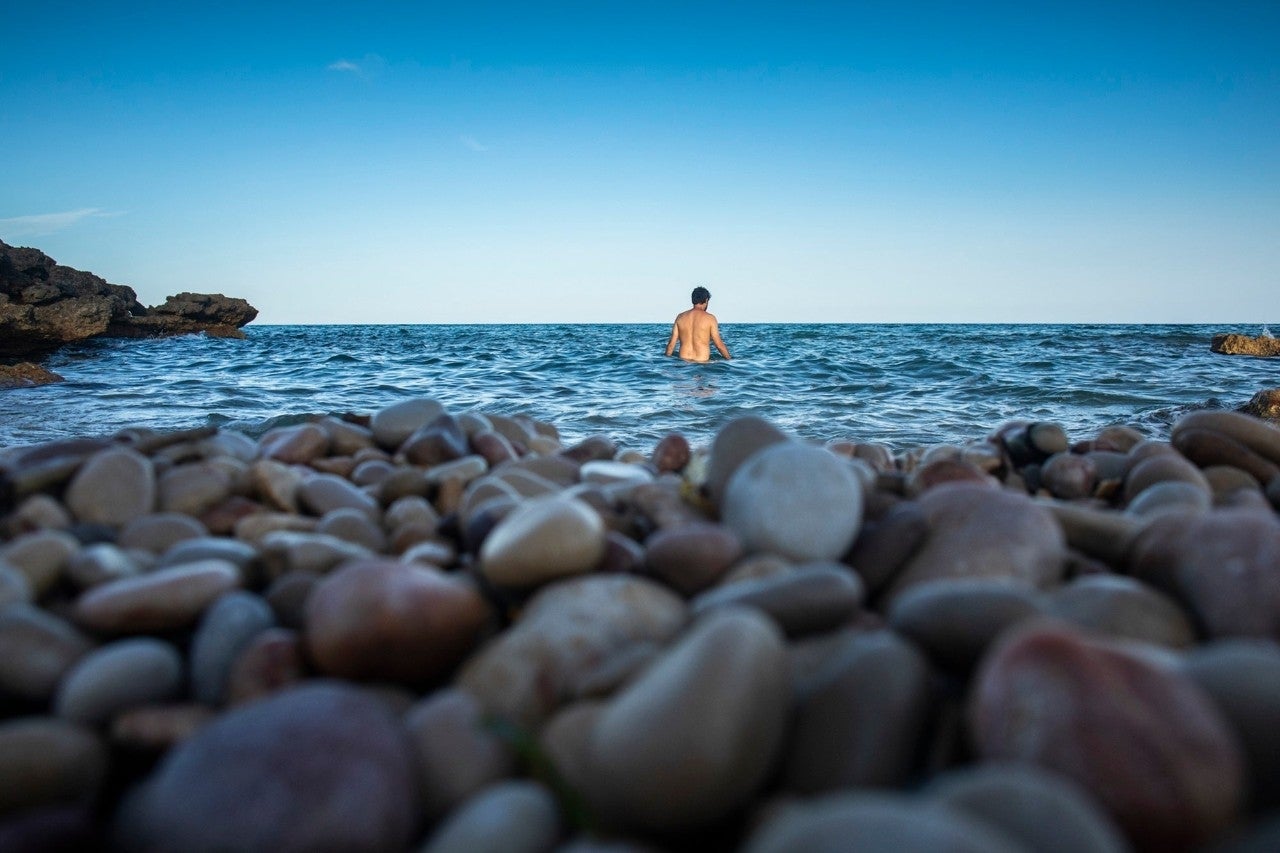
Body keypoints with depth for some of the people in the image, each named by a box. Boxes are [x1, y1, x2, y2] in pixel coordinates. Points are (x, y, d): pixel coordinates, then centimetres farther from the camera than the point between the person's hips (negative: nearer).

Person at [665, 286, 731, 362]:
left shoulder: (680, 317, 7)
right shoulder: (710, 318, -1)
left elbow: (671, 343, 7)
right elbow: (719, 344, 0)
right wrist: (730, 359, 12)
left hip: (684, 361, 4)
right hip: (702, 362, -4)